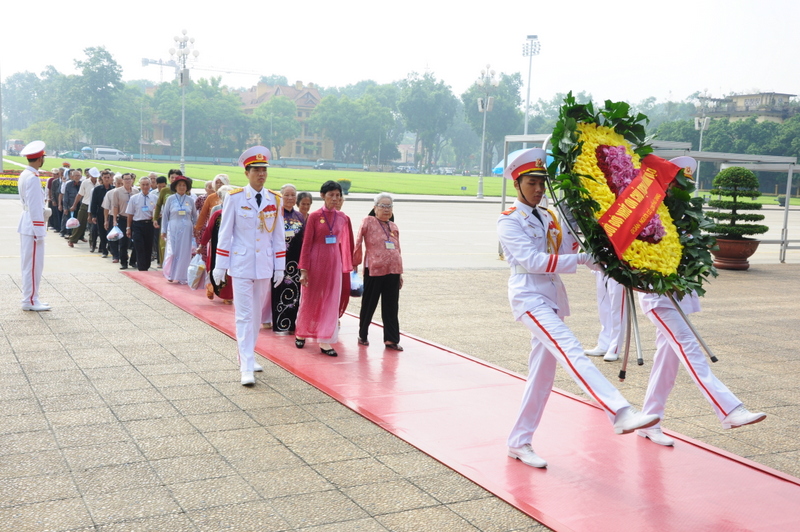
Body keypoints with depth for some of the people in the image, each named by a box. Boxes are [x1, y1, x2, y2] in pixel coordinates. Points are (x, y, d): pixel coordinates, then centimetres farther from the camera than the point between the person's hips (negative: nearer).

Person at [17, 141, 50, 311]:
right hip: (33, 226, -10)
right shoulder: (33, 178, -18)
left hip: (26, 225, 10)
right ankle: (30, 301, 2)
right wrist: (39, 232, -18)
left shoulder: (24, 175, 12)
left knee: (28, 264, 14)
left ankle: (29, 298, 22)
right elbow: (35, 207, -20)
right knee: (33, 264, -4)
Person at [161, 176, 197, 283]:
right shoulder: (170, 199, 1)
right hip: (173, 229, -1)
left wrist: (195, 229, 10)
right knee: (172, 252, -5)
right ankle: (170, 275, 14)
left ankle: (182, 277, 12)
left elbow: (195, 216, 14)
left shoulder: (190, 200, 5)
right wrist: (163, 231, 3)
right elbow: (165, 215, 5)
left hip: (186, 230, 1)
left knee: (185, 253, 2)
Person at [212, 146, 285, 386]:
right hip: (241, 264, -4)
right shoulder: (234, 198, -6)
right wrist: (220, 266, -4)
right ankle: (246, 367, -5)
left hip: (264, 266, 4)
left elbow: (278, 236, 7)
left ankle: (248, 356, 28)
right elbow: (225, 234, -3)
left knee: (257, 313, 13)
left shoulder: (275, 200, 3)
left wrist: (279, 267, 6)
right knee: (244, 315, -5)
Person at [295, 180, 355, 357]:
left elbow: (345, 243, 10)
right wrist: (304, 270, -10)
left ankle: (325, 341, 8)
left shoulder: (342, 218, 3)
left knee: (331, 301, 2)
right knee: (310, 299, 10)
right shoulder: (314, 216, -8)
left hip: (334, 262, 3)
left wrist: (347, 266, 8)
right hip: (316, 261, -3)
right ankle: (301, 333, 31)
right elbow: (306, 244, -7)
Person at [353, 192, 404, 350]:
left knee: (391, 307, 6)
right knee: (369, 304, 7)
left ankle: (391, 339, 11)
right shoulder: (368, 222, -2)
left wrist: (400, 273, 17)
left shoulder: (394, 227, 15)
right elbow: (358, 243, -3)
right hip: (373, 270, -5)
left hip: (392, 272, 5)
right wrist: (355, 264, -2)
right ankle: (363, 335, 22)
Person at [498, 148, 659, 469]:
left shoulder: (548, 218, 17)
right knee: (571, 352, -24)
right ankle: (621, 414, -37)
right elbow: (531, 260, -17)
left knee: (542, 373, 7)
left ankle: (519, 443, 17)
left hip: (552, 298, 8)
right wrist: (581, 259, -20)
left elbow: (571, 246, 9)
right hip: (529, 297, -8)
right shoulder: (509, 221, -4)